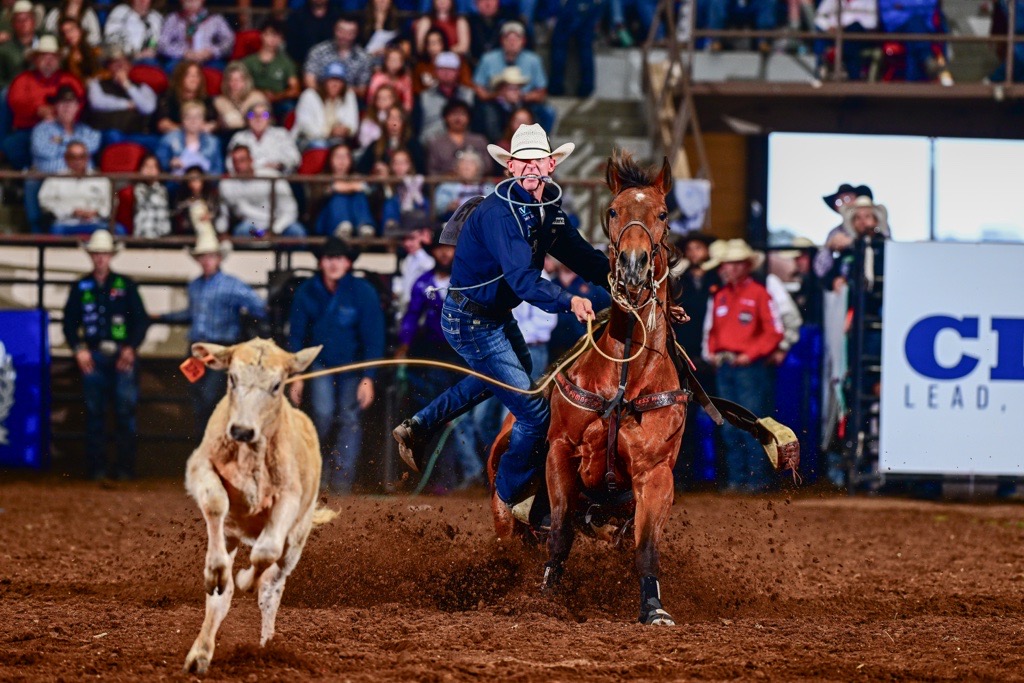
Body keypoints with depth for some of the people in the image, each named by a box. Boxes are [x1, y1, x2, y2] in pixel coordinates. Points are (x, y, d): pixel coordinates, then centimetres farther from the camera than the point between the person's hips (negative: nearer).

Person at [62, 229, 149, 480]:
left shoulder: (125, 285, 6)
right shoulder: (81, 288, 10)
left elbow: (141, 319, 5)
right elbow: (69, 321, 11)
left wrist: (131, 347, -6)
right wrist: (78, 349, -3)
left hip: (122, 356, -1)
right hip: (93, 356, 1)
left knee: (126, 410, -5)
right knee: (94, 412, 1)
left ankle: (126, 467, -1)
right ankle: (97, 467, 5)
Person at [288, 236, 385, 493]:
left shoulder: (363, 292, -14)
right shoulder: (307, 292, -8)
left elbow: (373, 337, -11)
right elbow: (296, 335, 1)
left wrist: (368, 378, -16)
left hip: (352, 364, -1)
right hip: (320, 362, 1)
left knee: (349, 418, -6)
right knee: (323, 414, -15)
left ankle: (343, 478, -1)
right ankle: (324, 467, 5)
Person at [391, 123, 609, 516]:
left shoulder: (549, 210, -2)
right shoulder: (499, 213, -30)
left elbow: (583, 258, 1)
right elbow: (522, 278, -41)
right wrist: (568, 302, -56)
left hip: (498, 316, 10)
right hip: (471, 320, -10)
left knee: (519, 369, 38)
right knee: (534, 413, -7)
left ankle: (417, 427, 45)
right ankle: (512, 497, 19)